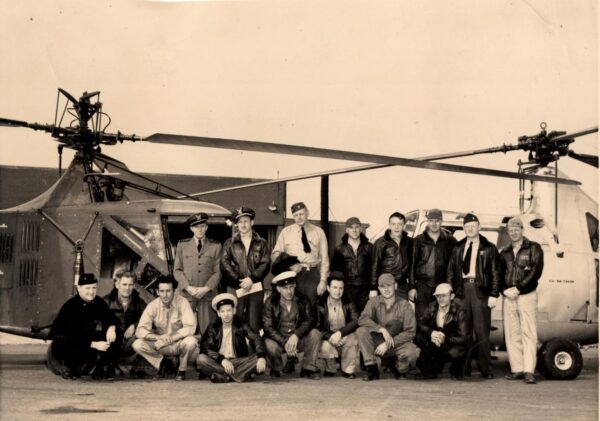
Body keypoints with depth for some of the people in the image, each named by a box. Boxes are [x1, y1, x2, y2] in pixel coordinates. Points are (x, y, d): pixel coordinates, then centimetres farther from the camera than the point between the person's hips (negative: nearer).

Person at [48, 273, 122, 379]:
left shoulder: (98, 302, -1)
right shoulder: (70, 306, -21)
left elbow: (112, 318, 0)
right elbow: (71, 336, -28)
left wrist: (112, 327, -26)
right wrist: (94, 344, -35)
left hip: (85, 338, 7)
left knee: (117, 333, -12)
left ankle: (102, 370, -6)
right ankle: (67, 368, -5)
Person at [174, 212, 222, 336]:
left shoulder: (215, 246, 9)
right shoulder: (182, 245, 10)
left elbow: (217, 272, 6)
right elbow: (177, 270, 7)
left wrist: (206, 288, -8)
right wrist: (188, 287, -7)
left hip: (207, 293, 0)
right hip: (187, 293, 0)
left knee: (207, 329, -4)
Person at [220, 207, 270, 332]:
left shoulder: (261, 243, 11)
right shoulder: (229, 243, 11)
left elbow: (265, 263, 1)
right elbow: (225, 263, 0)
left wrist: (252, 279, -12)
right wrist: (239, 281, -10)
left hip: (255, 287, 0)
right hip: (235, 287, 0)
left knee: (254, 324, -3)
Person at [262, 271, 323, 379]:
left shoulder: (302, 301, -1)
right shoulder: (270, 303, -7)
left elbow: (310, 320, -11)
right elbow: (268, 328, -14)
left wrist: (296, 335, -29)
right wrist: (284, 342, -27)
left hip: (298, 339, 2)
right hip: (279, 340, -2)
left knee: (315, 334, -24)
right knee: (269, 345, -35)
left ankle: (308, 368, -9)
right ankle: (276, 368, 0)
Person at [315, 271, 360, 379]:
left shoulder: (348, 303, -1)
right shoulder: (320, 304, -5)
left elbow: (356, 321, -15)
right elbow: (317, 327, -10)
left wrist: (340, 333, -29)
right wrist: (330, 336, -30)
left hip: (345, 338, 1)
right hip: (328, 339, -1)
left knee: (353, 338, -32)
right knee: (325, 346, -34)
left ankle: (348, 370, -11)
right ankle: (330, 369, -1)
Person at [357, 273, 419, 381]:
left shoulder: (405, 305, -8)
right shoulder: (374, 301, -3)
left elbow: (410, 332, -13)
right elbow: (362, 319, -18)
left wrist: (388, 344, -20)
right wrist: (382, 330, -32)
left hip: (397, 343, -1)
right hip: (377, 342, 1)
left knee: (412, 352, -33)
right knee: (361, 331, -26)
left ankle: (399, 369, 4)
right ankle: (372, 369, -15)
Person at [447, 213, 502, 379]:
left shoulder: (489, 248, 6)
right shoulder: (458, 248, 15)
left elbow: (496, 273, 3)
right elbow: (450, 271, 14)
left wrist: (494, 295, -6)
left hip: (481, 291, -3)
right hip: (462, 290, 3)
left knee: (482, 331, -3)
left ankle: (485, 369, 2)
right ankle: (464, 368, 8)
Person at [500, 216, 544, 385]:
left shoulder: (534, 248, 4)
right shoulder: (504, 252, 17)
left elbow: (536, 272, -7)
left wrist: (518, 288, -13)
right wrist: (505, 290, -5)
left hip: (527, 295, -4)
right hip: (508, 297, 5)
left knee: (528, 334, -9)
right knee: (511, 334, 2)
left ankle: (529, 371, -12)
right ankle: (517, 369, 6)